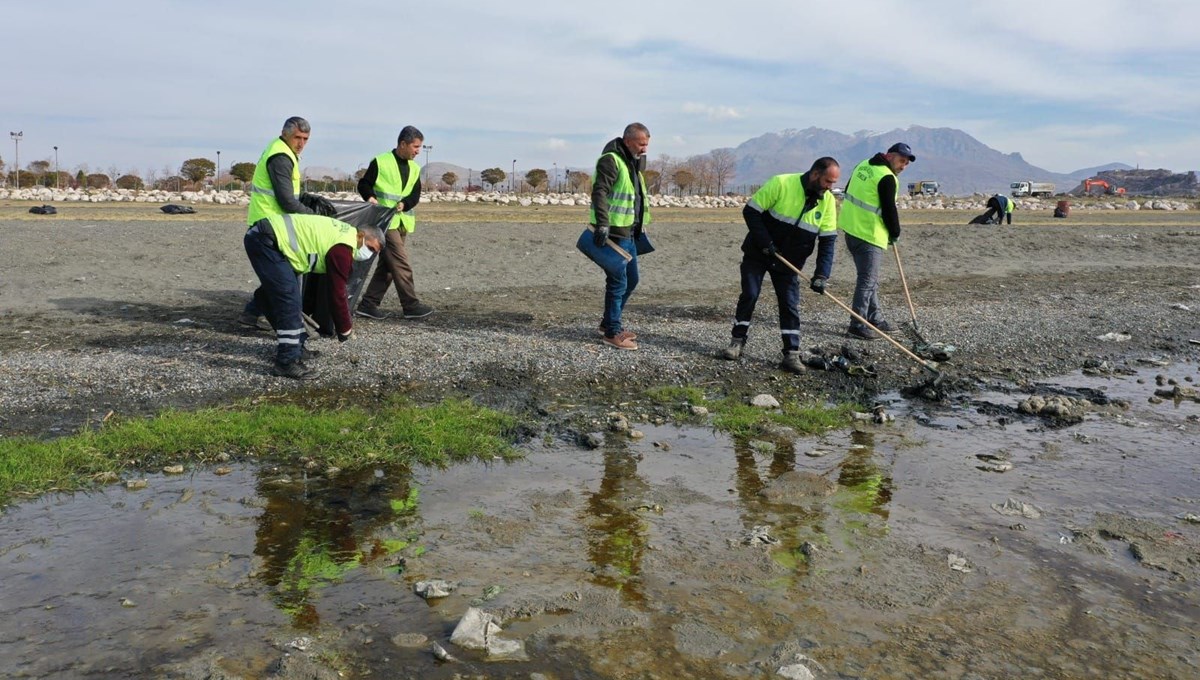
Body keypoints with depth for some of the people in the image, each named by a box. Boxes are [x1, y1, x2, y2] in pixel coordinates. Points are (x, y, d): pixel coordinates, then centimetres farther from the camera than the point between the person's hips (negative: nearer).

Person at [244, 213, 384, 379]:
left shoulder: (346, 234, 15)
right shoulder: (342, 249, -16)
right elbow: (337, 292, -10)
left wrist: (346, 321, 26)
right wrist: (345, 329, 2)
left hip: (263, 236, 11)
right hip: (265, 241, -11)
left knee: (289, 297, 16)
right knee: (288, 299, -13)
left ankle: (294, 347, 26)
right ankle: (286, 362, -11)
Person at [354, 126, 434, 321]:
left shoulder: (414, 168, 13)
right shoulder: (380, 162, -5)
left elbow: (415, 195, 8)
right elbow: (364, 184, -1)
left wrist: (404, 204, -12)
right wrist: (370, 197, -21)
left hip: (402, 222, 7)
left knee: (387, 265, 8)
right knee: (401, 263, -10)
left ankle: (368, 304, 14)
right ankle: (411, 305, -7)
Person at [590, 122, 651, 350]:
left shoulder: (633, 162, 18)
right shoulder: (611, 160, -13)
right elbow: (599, 192, -24)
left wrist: (640, 227, 29)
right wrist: (602, 224, -33)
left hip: (629, 233, 10)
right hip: (613, 232, -10)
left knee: (631, 280, 16)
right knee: (618, 282, -6)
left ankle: (609, 323, 29)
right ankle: (612, 333, 3)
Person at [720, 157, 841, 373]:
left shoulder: (828, 201, -7)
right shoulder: (781, 184, -20)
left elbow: (828, 240, -5)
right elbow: (750, 211, -16)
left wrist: (821, 274, -15)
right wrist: (765, 242, -22)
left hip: (789, 263, 3)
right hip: (757, 254, -3)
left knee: (790, 304, -1)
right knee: (749, 295, -2)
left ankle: (791, 354, 3)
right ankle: (738, 341, 14)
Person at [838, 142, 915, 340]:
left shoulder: (863, 165, 13)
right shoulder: (887, 178, -15)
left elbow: (849, 191, 23)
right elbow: (889, 209, -14)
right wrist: (895, 233, 2)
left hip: (850, 227, 10)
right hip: (869, 235, -10)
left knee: (871, 278, 18)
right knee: (867, 280, -5)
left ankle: (875, 318, 26)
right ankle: (858, 325, -3)